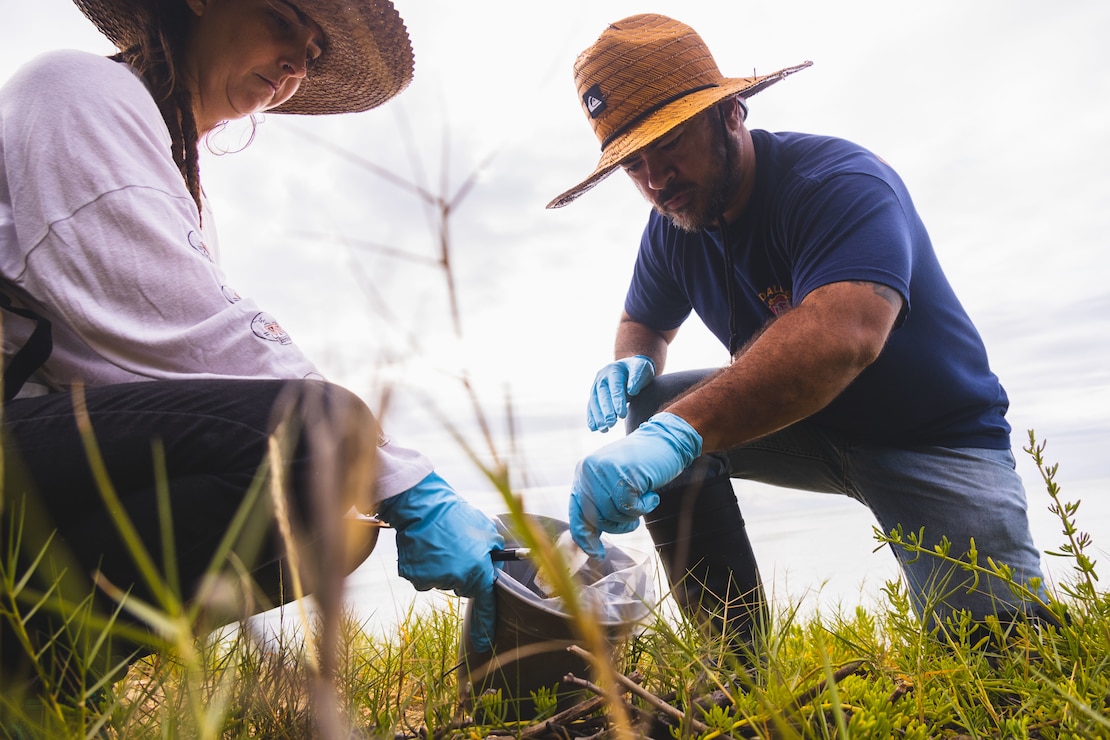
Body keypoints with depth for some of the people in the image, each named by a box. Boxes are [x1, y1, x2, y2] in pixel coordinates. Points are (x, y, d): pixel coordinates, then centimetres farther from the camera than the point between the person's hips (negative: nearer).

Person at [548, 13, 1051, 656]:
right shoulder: (672, 228, -4)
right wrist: (631, 364, -14)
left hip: (936, 433, -5)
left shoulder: (839, 180, -26)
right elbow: (644, 323, 12)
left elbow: (844, 335, -45)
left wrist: (680, 431, -58)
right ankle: (741, 658, -11)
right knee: (648, 406, -18)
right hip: (805, 427, 5)